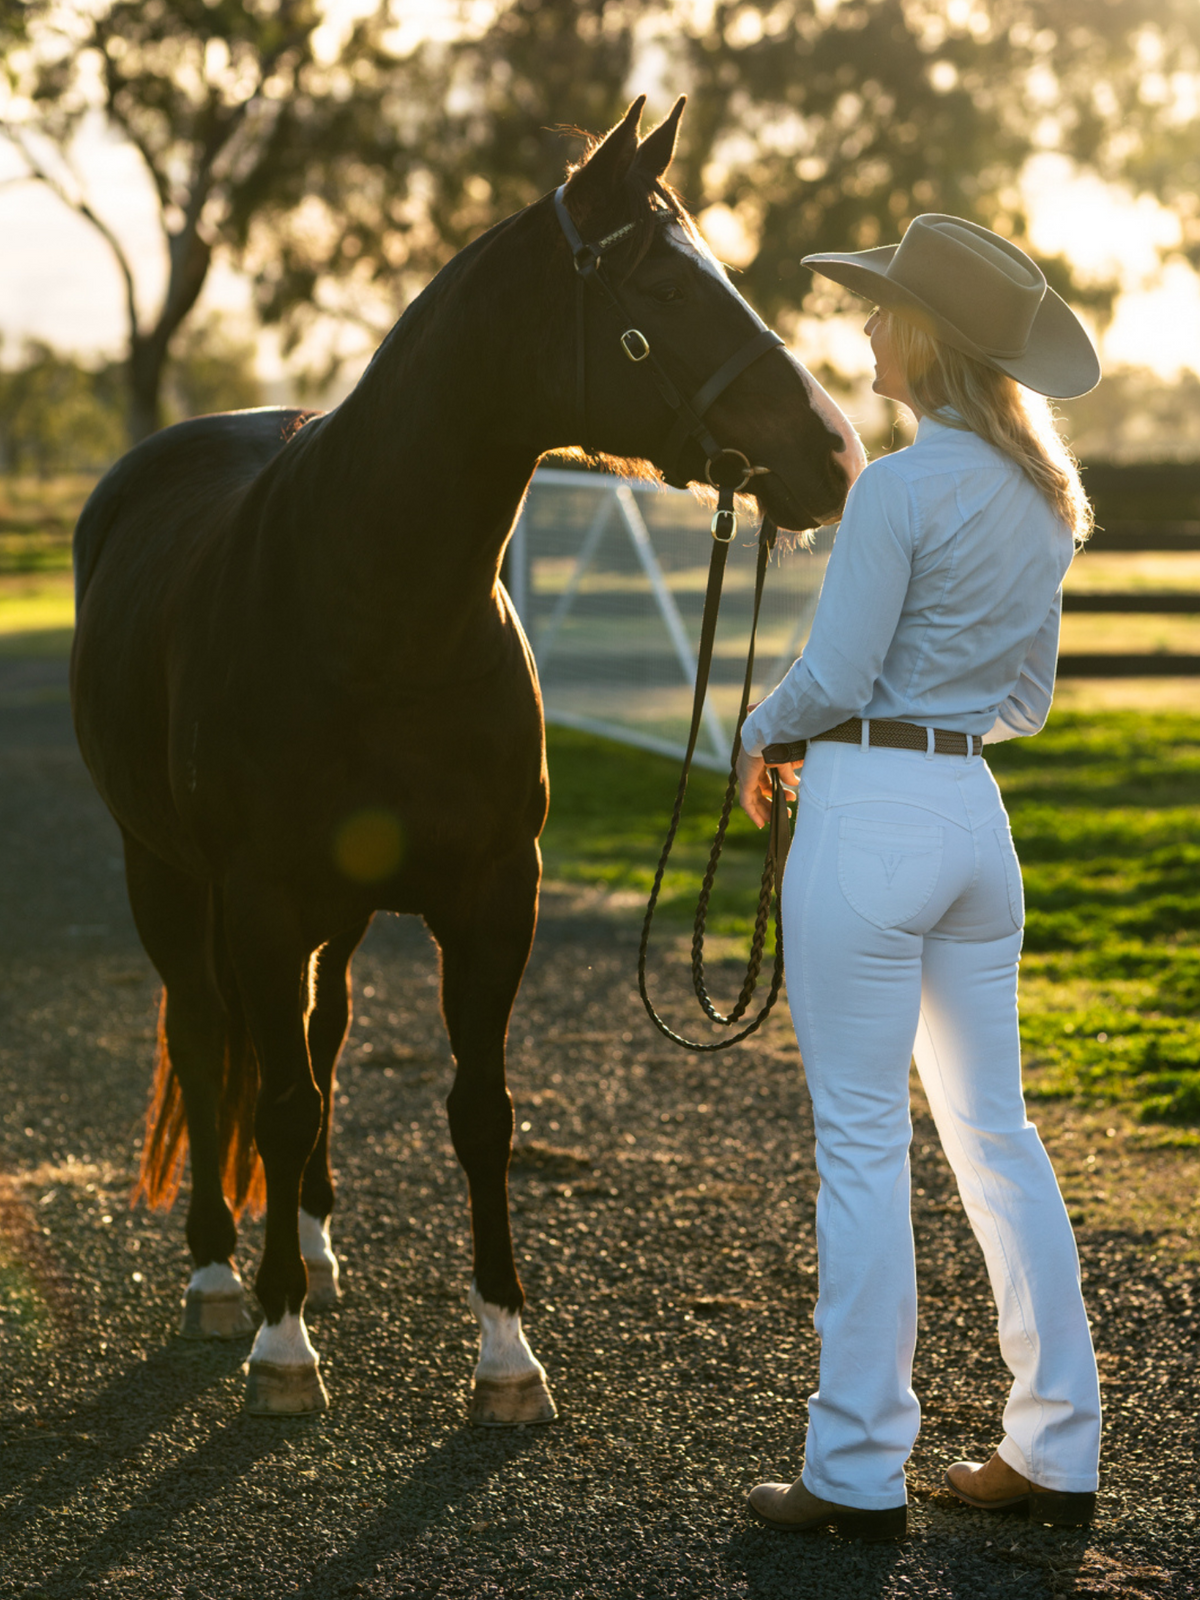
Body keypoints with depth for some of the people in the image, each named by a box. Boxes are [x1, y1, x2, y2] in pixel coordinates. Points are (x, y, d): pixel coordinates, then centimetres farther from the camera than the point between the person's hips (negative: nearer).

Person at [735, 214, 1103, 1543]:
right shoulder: (1042, 500, 10)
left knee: (861, 1144, -1)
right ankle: (1056, 1451, 17)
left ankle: (859, 1469, 5)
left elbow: (835, 674, -14)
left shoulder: (900, 489, -15)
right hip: (975, 814, 8)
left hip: (870, 821, -8)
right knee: (994, 1134, 13)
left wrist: (762, 740, 4)